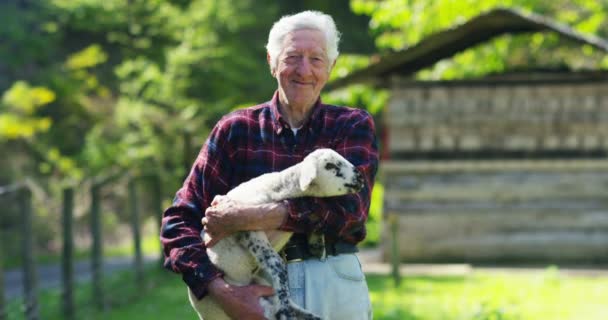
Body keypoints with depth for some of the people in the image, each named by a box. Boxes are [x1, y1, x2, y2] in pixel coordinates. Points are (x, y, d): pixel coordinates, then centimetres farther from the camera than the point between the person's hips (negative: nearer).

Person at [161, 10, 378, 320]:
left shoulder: (353, 126, 4)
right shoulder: (236, 130, 3)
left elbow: (349, 206, -14)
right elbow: (179, 220, -2)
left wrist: (247, 218, -20)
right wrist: (220, 291, -18)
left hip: (336, 284, 0)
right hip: (260, 292, 0)